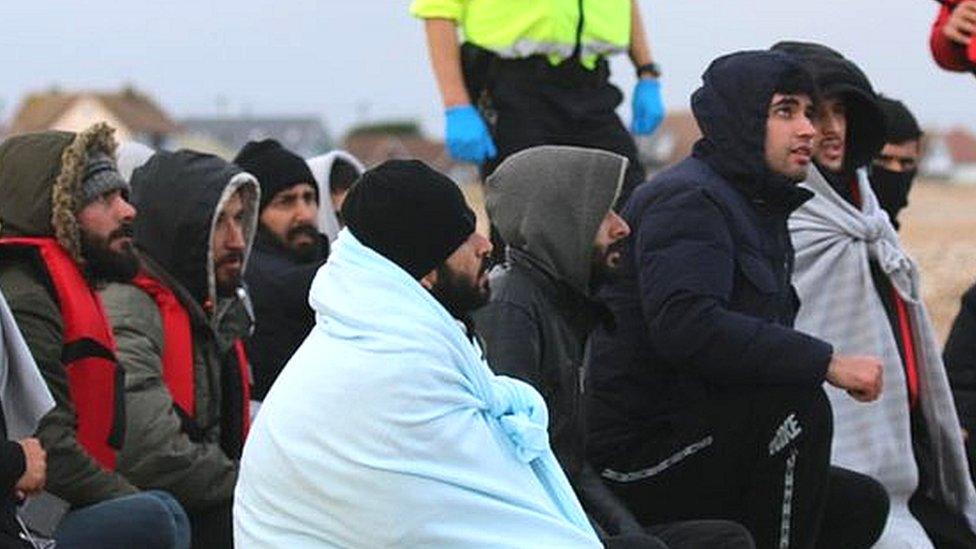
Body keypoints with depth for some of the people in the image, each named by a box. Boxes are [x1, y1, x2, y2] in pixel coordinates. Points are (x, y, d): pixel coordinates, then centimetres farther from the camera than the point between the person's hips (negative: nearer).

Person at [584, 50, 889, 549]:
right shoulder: (684, 200, -14)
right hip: (641, 462, -10)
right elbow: (685, 325, -31)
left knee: (862, 506, 9)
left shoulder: (756, 209, 19)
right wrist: (826, 362, -31)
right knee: (798, 406, -28)